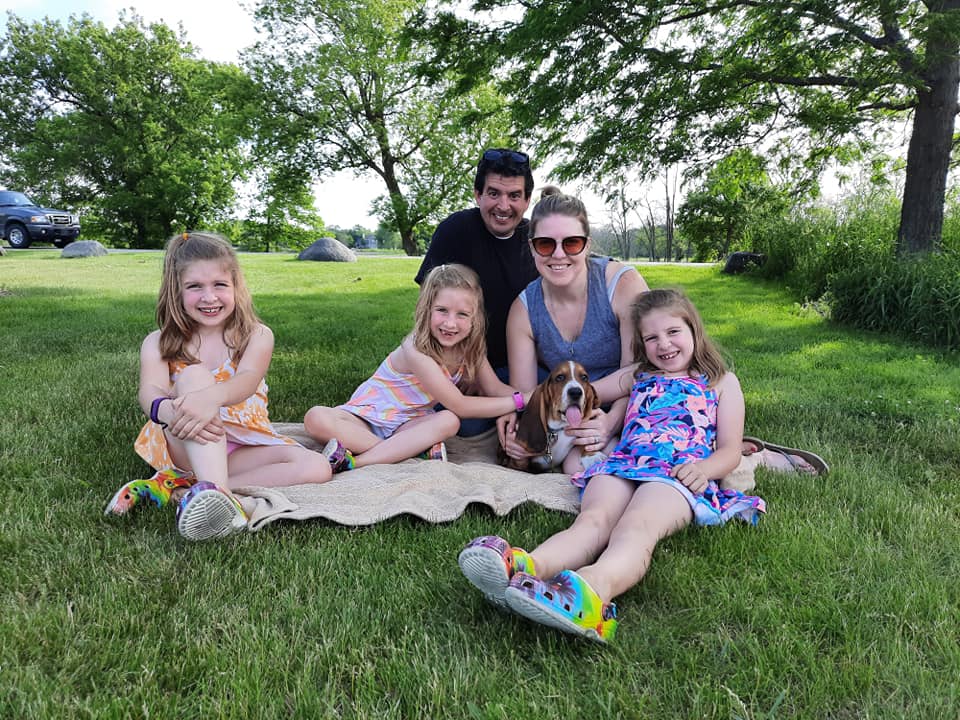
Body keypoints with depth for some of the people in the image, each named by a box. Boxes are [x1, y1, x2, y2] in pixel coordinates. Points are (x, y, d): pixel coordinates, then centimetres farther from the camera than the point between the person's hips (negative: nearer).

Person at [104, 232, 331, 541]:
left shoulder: (257, 336, 0)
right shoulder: (159, 343, 3)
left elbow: (247, 379, -22)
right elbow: (150, 391, -18)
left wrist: (213, 396, -47)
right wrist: (169, 410, -44)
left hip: (241, 446, 1)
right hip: (182, 445, -1)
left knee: (317, 467, -24)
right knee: (194, 375, -28)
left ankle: (179, 487, -27)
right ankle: (215, 491, -48)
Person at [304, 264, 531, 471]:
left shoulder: (471, 347, -6)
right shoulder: (416, 350, -27)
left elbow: (496, 389, -4)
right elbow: (459, 405, -25)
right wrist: (518, 401, -25)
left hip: (409, 424, 4)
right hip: (366, 416, -4)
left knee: (449, 422, -30)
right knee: (316, 418, -32)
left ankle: (353, 461, -32)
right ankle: (419, 451, -35)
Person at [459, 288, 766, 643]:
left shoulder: (722, 382, 27)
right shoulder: (635, 376, 35)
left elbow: (730, 450, 17)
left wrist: (704, 467, -8)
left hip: (679, 473, -3)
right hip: (621, 463, 3)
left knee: (636, 526, -38)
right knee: (592, 520, -32)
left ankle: (591, 594, -70)